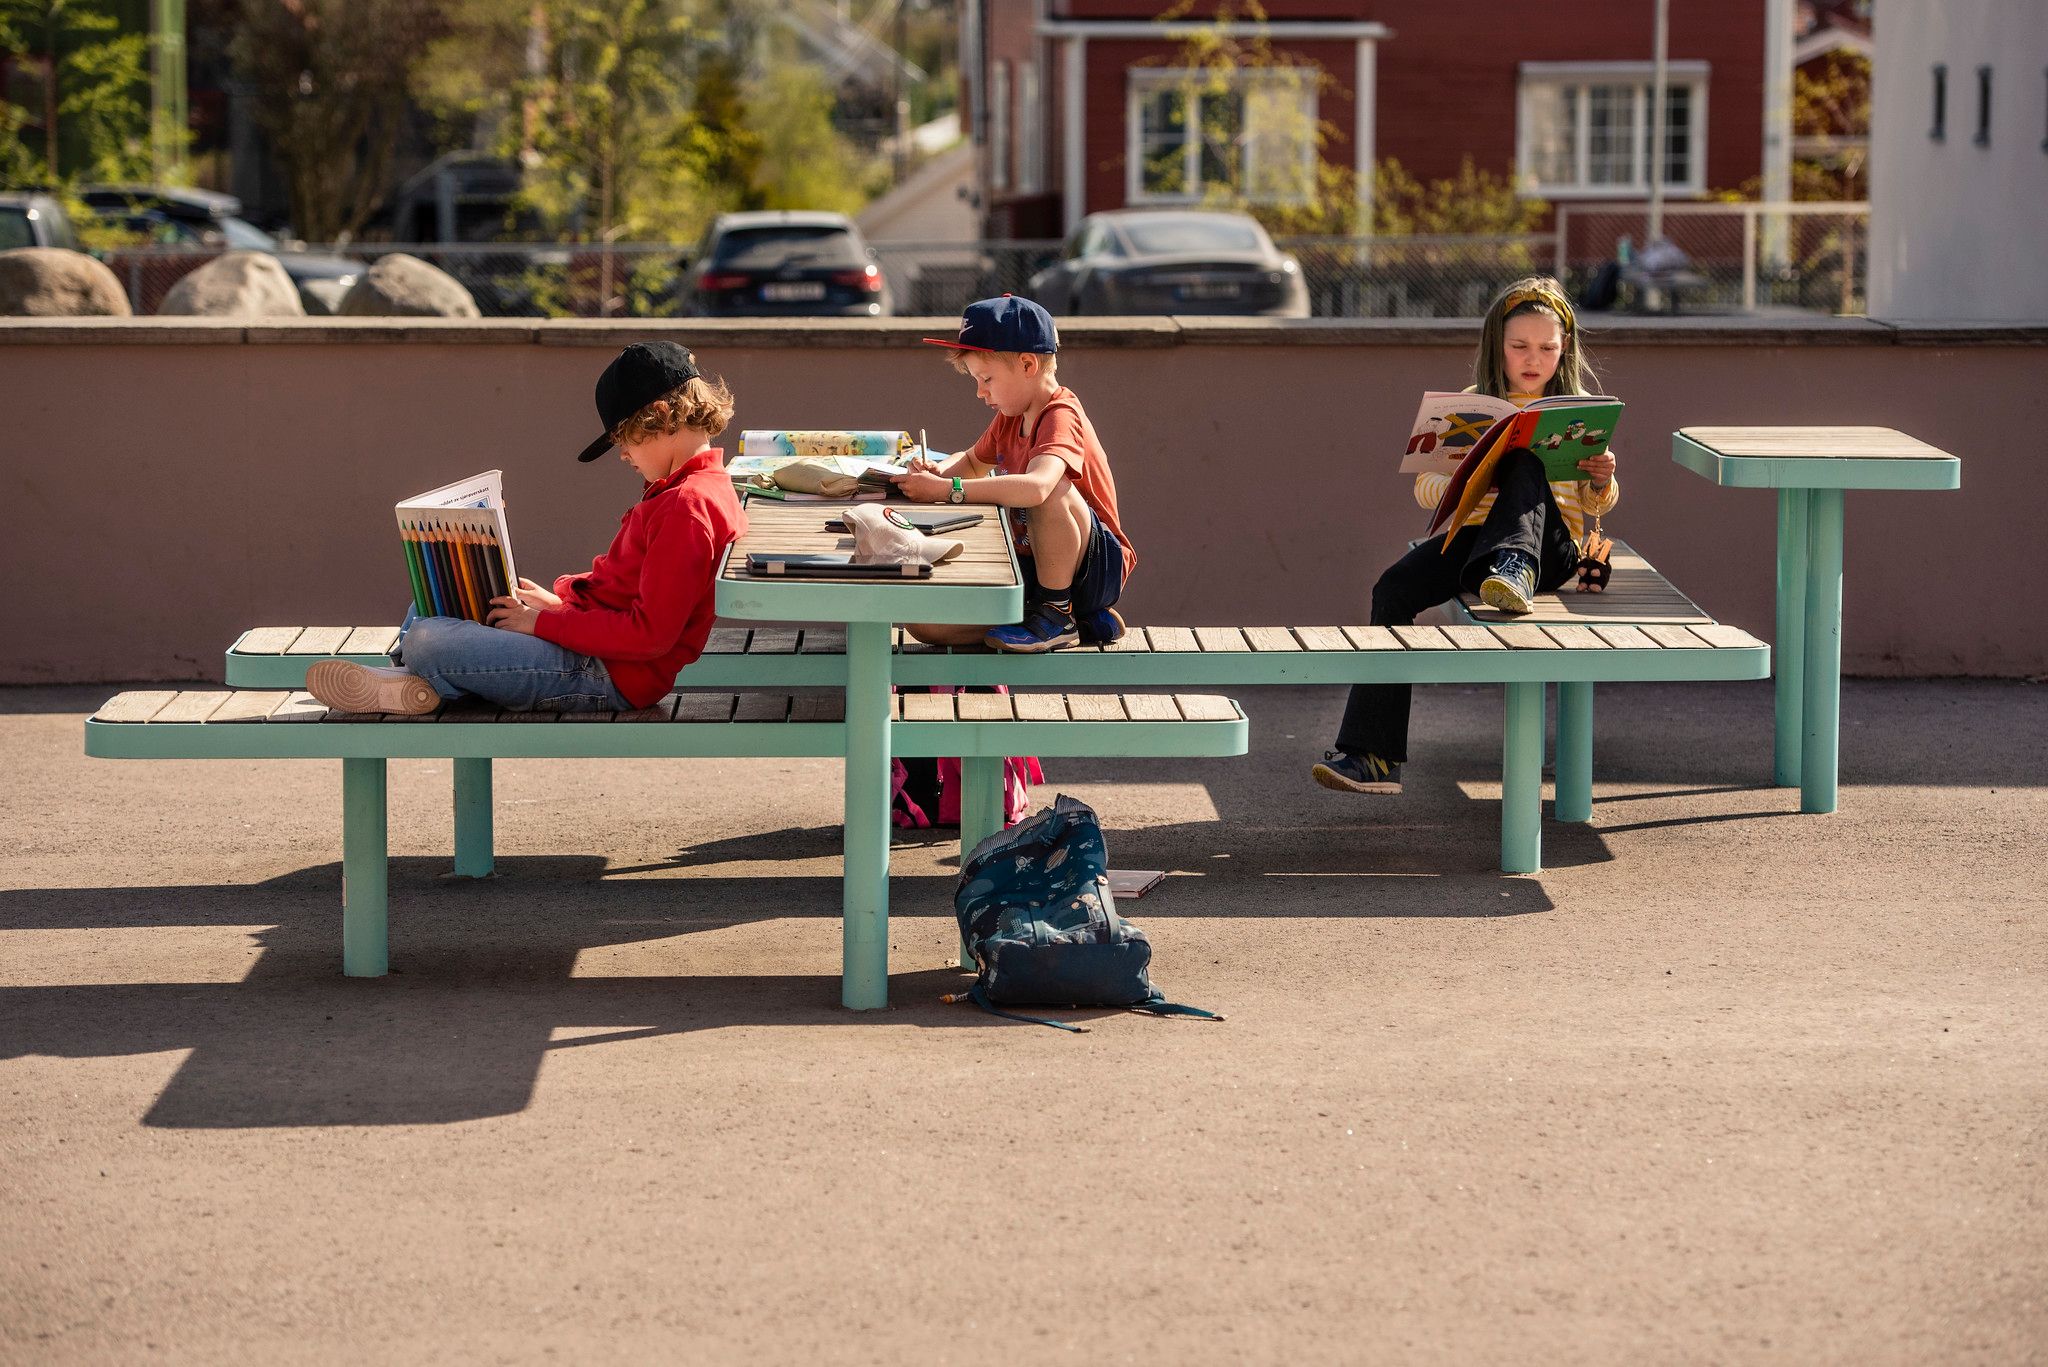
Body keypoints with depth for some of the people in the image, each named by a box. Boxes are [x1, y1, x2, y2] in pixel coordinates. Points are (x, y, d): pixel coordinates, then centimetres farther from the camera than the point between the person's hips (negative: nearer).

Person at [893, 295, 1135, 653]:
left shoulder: (1061, 418, -20)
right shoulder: (1010, 419, 9)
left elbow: (1036, 486, -41)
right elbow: (972, 462, 29)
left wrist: (946, 490, -38)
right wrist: (939, 472, 4)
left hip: (1096, 567, -9)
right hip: (1030, 565, 9)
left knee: (1053, 490, -38)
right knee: (923, 623, -9)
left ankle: (1057, 614, -16)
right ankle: (1082, 621, 1)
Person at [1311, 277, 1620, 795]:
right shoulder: (1469, 406, 10)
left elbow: (1595, 505, 10)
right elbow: (1424, 487, 7)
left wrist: (1601, 482, -14)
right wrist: (1456, 487, -17)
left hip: (1549, 544, -2)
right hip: (1474, 535, 2)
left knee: (1524, 463, -30)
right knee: (1393, 590, -24)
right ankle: (1372, 755, -25)